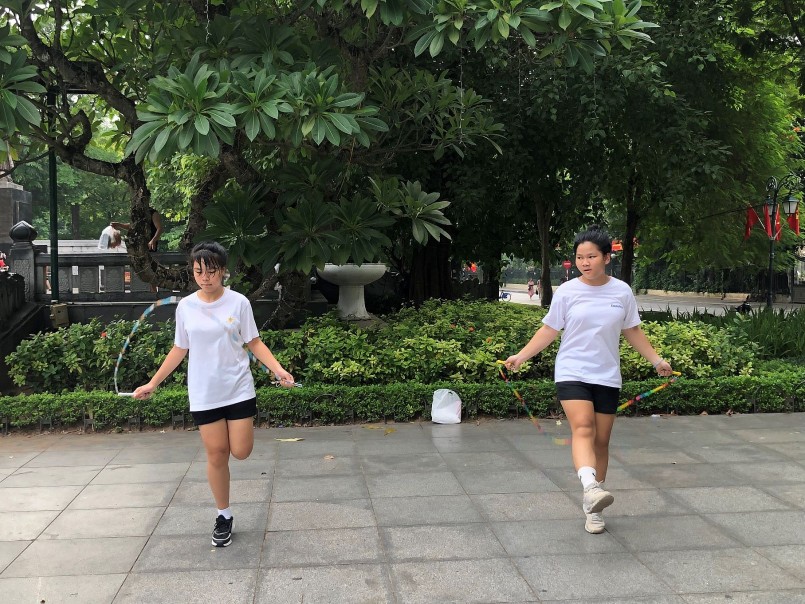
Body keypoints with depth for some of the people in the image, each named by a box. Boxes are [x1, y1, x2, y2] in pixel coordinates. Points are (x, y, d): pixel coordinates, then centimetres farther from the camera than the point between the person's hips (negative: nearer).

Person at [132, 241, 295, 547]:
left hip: (238, 389, -1)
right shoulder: (185, 306, 0)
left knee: (240, 451, -4)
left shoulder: (238, 302, -5)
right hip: (203, 394, 1)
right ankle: (224, 516, 19)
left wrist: (279, 370, -13)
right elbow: (179, 349, 10)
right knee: (216, 455, 2)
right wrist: (153, 383, 10)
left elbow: (254, 343, 1)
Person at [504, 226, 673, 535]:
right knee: (583, 428, -24)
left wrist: (656, 360, 11)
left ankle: (592, 508, 15)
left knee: (601, 440, 5)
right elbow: (549, 330, 4)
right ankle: (591, 487, -41)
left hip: (607, 376, 2)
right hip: (572, 373, -2)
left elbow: (632, 332, 15)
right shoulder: (566, 292, -2)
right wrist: (521, 356, -4)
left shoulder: (622, 292, 3)